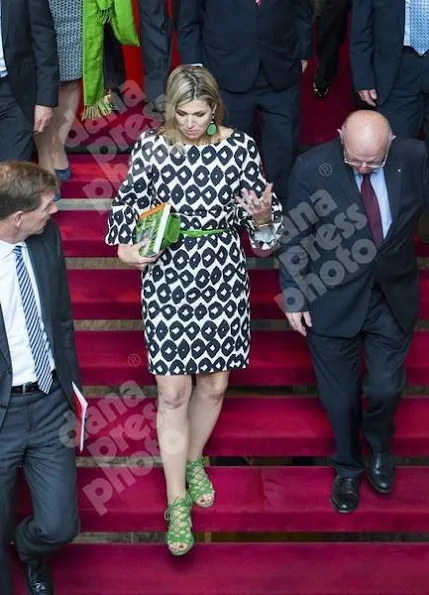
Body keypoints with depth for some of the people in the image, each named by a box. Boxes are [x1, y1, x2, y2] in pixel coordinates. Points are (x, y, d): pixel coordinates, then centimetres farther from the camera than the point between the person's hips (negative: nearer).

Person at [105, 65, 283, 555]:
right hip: (167, 279, -1)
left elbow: (259, 220, 2)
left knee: (214, 384, 14)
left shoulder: (239, 148, -3)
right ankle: (177, 501, 14)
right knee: (173, 393, 0)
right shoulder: (150, 148, -4)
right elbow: (129, 203, 7)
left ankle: (193, 461, 43)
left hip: (222, 278, 1)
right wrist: (127, 248, -10)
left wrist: (263, 214, -21)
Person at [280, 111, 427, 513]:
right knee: (340, 395, 13)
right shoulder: (312, 168, -18)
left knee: (386, 388, 9)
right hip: (333, 299, -1)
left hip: (393, 297, 1)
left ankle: (380, 448, 44)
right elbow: (294, 238, -8)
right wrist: (294, 297, -5)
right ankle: (348, 469, 40)